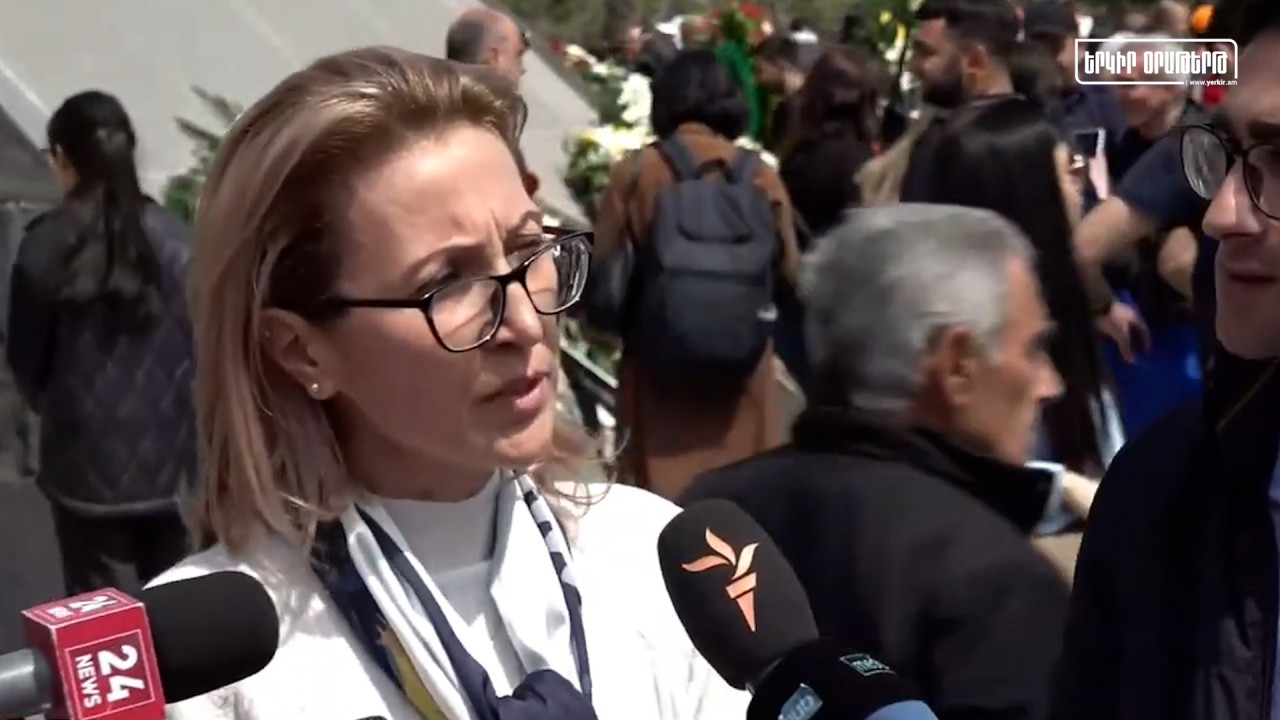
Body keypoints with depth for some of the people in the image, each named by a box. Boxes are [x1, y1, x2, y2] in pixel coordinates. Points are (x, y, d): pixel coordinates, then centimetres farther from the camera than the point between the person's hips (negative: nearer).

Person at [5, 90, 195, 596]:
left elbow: (25, 356, -2)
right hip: (168, 453, 2)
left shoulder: (47, 245, -11)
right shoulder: (173, 238, -6)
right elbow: (200, 344, -1)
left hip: (87, 458, -2)